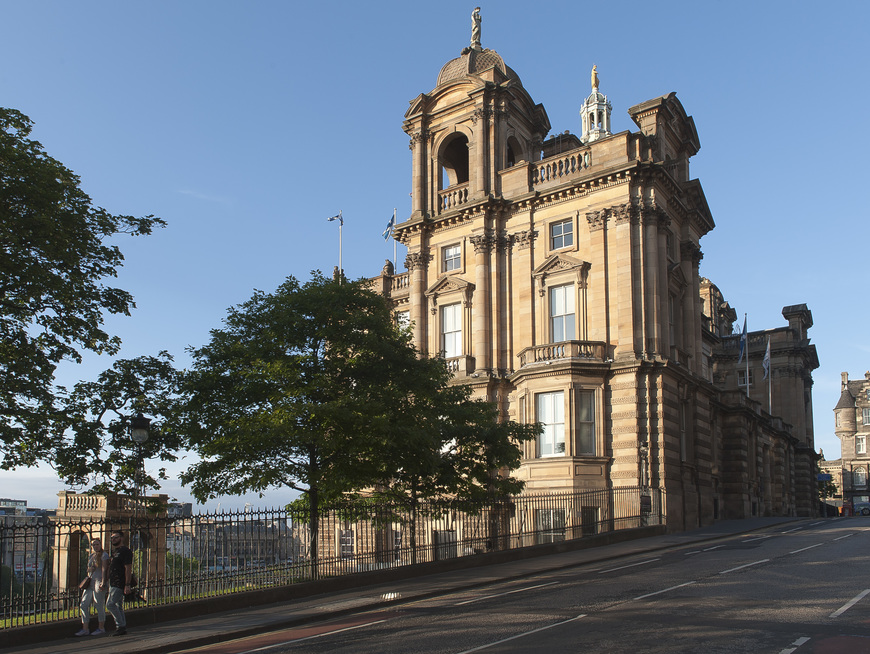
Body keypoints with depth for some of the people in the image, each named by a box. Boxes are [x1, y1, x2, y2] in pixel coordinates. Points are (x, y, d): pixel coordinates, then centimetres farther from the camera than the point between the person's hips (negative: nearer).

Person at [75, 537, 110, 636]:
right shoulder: (91, 556, 20)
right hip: (90, 583, 8)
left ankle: (101, 628, 5)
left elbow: (104, 569, -9)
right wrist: (90, 569, 1)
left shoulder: (104, 555, -1)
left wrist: (103, 582, -18)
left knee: (99, 605, -3)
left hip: (99, 581, -8)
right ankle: (85, 629, 9)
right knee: (84, 605, 3)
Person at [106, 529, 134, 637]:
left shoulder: (125, 551, -12)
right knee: (118, 606, 10)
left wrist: (127, 585, -22)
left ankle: (120, 626, -7)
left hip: (120, 584, -10)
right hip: (113, 583, 10)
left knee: (110, 604, -13)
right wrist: (109, 583, 22)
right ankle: (122, 628, 14)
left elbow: (128, 568, -18)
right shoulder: (116, 551, 18)